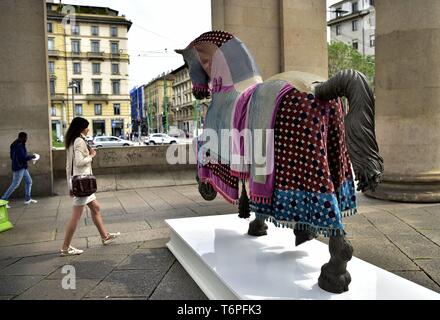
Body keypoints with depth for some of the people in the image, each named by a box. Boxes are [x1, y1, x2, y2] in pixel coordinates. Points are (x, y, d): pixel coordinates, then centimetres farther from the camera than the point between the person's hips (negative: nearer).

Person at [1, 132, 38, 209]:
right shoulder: (19, 146, -21)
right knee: (15, 184, -4)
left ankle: (27, 199, 20)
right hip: (19, 168, -10)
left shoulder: (17, 145, 10)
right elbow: (23, 158, -26)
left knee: (29, 181, 14)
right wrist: (31, 156, -9)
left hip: (22, 167, 10)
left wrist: (29, 157, 10)